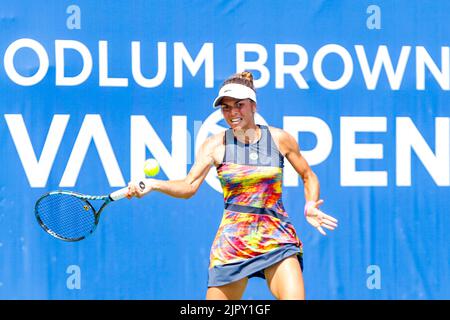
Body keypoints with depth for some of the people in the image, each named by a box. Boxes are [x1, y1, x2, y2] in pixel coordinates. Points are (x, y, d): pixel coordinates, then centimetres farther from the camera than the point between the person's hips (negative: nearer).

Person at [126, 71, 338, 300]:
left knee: (294, 296, -21)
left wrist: (310, 206, -1)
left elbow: (308, 177, 16)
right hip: (233, 239, 0)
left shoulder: (280, 139, 3)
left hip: (276, 236, 0)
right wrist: (152, 184, -25)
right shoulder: (215, 145, 1)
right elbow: (189, 186, -8)